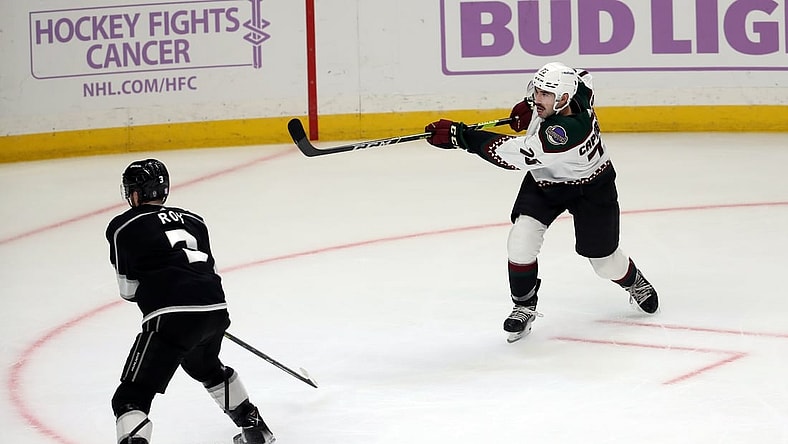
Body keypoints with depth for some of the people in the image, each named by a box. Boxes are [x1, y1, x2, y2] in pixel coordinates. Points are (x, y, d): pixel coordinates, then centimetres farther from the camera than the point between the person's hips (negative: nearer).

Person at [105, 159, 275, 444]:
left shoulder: (122, 227, 5)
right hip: (216, 309, 7)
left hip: (171, 317, -7)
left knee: (132, 397, -4)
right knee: (205, 365, 39)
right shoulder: (191, 220, 21)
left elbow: (129, 289, 8)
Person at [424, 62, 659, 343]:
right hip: (545, 182, 6)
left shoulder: (564, 133, -45)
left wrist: (461, 136, -51)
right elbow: (583, 77, 4)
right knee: (521, 238, -14)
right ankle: (524, 307, 5)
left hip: (590, 187, -6)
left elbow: (513, 154, -47)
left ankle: (635, 283, 44)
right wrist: (529, 107, -3)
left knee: (603, 259, 8)